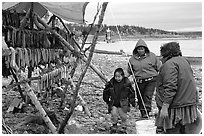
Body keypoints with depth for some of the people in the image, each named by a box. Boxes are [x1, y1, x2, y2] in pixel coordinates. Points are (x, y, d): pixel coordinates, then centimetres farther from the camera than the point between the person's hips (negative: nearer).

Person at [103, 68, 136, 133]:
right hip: (113, 104, 1)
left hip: (123, 104, -1)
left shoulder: (127, 83, -7)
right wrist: (107, 101, 10)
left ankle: (124, 127, 21)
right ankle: (114, 125, 17)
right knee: (114, 114, -8)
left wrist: (132, 101, 2)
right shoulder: (111, 83, -5)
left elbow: (131, 93, 3)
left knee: (123, 116, 2)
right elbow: (106, 93, 8)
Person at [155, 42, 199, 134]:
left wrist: (165, 106, -24)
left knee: (172, 132, -8)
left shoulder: (170, 64, -15)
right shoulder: (183, 60, 17)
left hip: (176, 107, -10)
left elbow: (170, 87, -24)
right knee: (181, 131, 18)